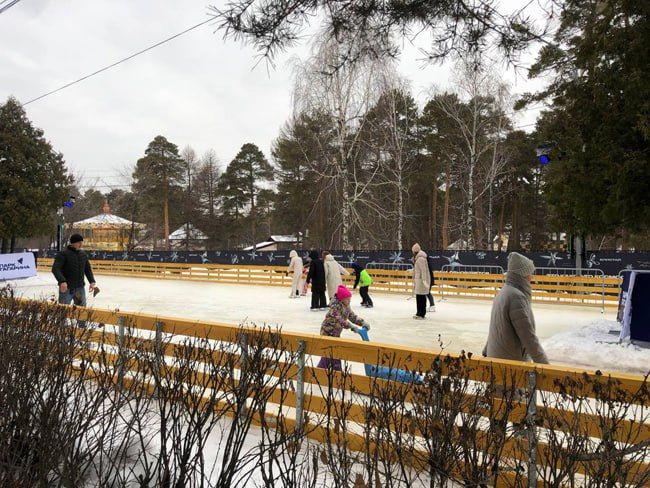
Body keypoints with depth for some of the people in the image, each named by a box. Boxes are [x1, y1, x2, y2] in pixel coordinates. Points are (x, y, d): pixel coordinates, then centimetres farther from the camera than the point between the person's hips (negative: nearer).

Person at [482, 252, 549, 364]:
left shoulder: (504, 292, 9)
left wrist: (486, 353, 25)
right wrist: (544, 363, -16)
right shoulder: (516, 297, -20)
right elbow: (528, 336, -21)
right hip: (512, 360, -9)